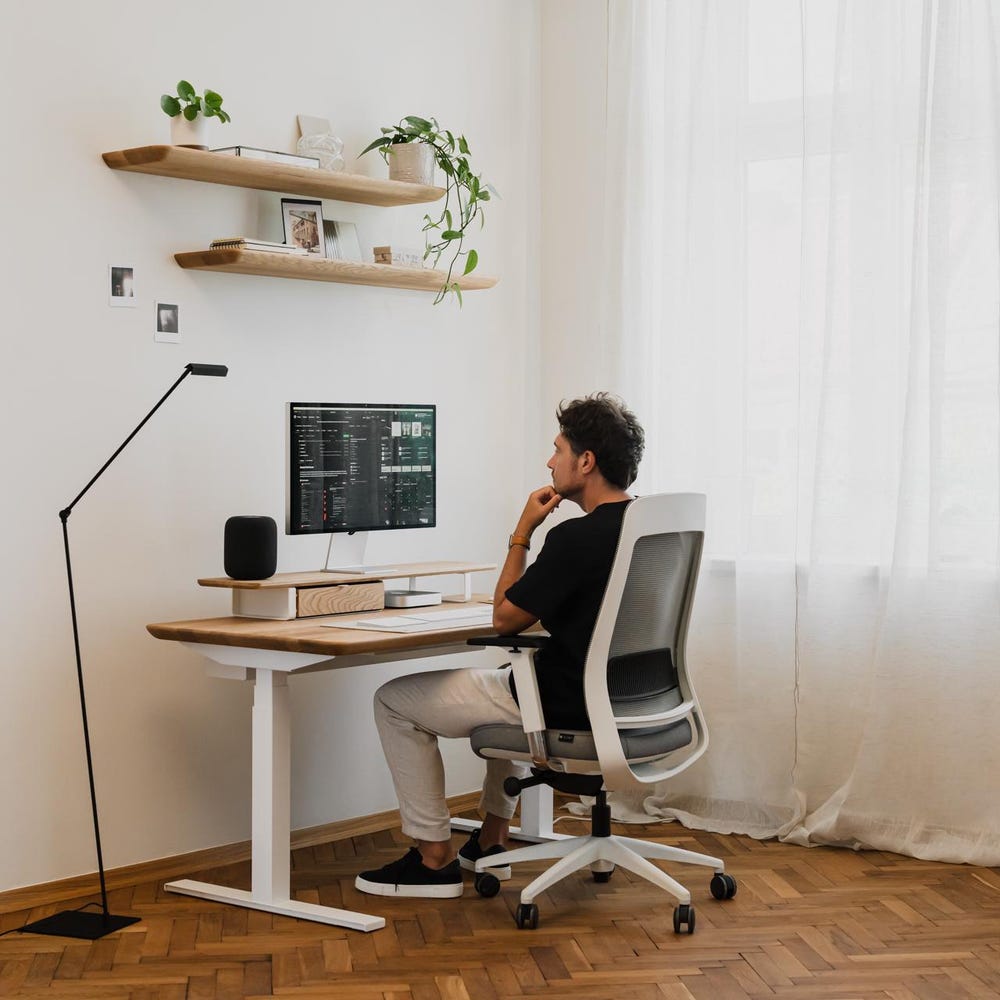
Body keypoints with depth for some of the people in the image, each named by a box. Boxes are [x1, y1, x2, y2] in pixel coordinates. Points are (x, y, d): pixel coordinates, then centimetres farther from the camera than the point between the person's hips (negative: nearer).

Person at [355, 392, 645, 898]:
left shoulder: (577, 538, -25)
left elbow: (505, 619, -13)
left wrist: (522, 531, -7)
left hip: (566, 706, -9)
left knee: (394, 701, 3)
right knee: (506, 682, 40)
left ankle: (435, 859, 9)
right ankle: (491, 842, 39)